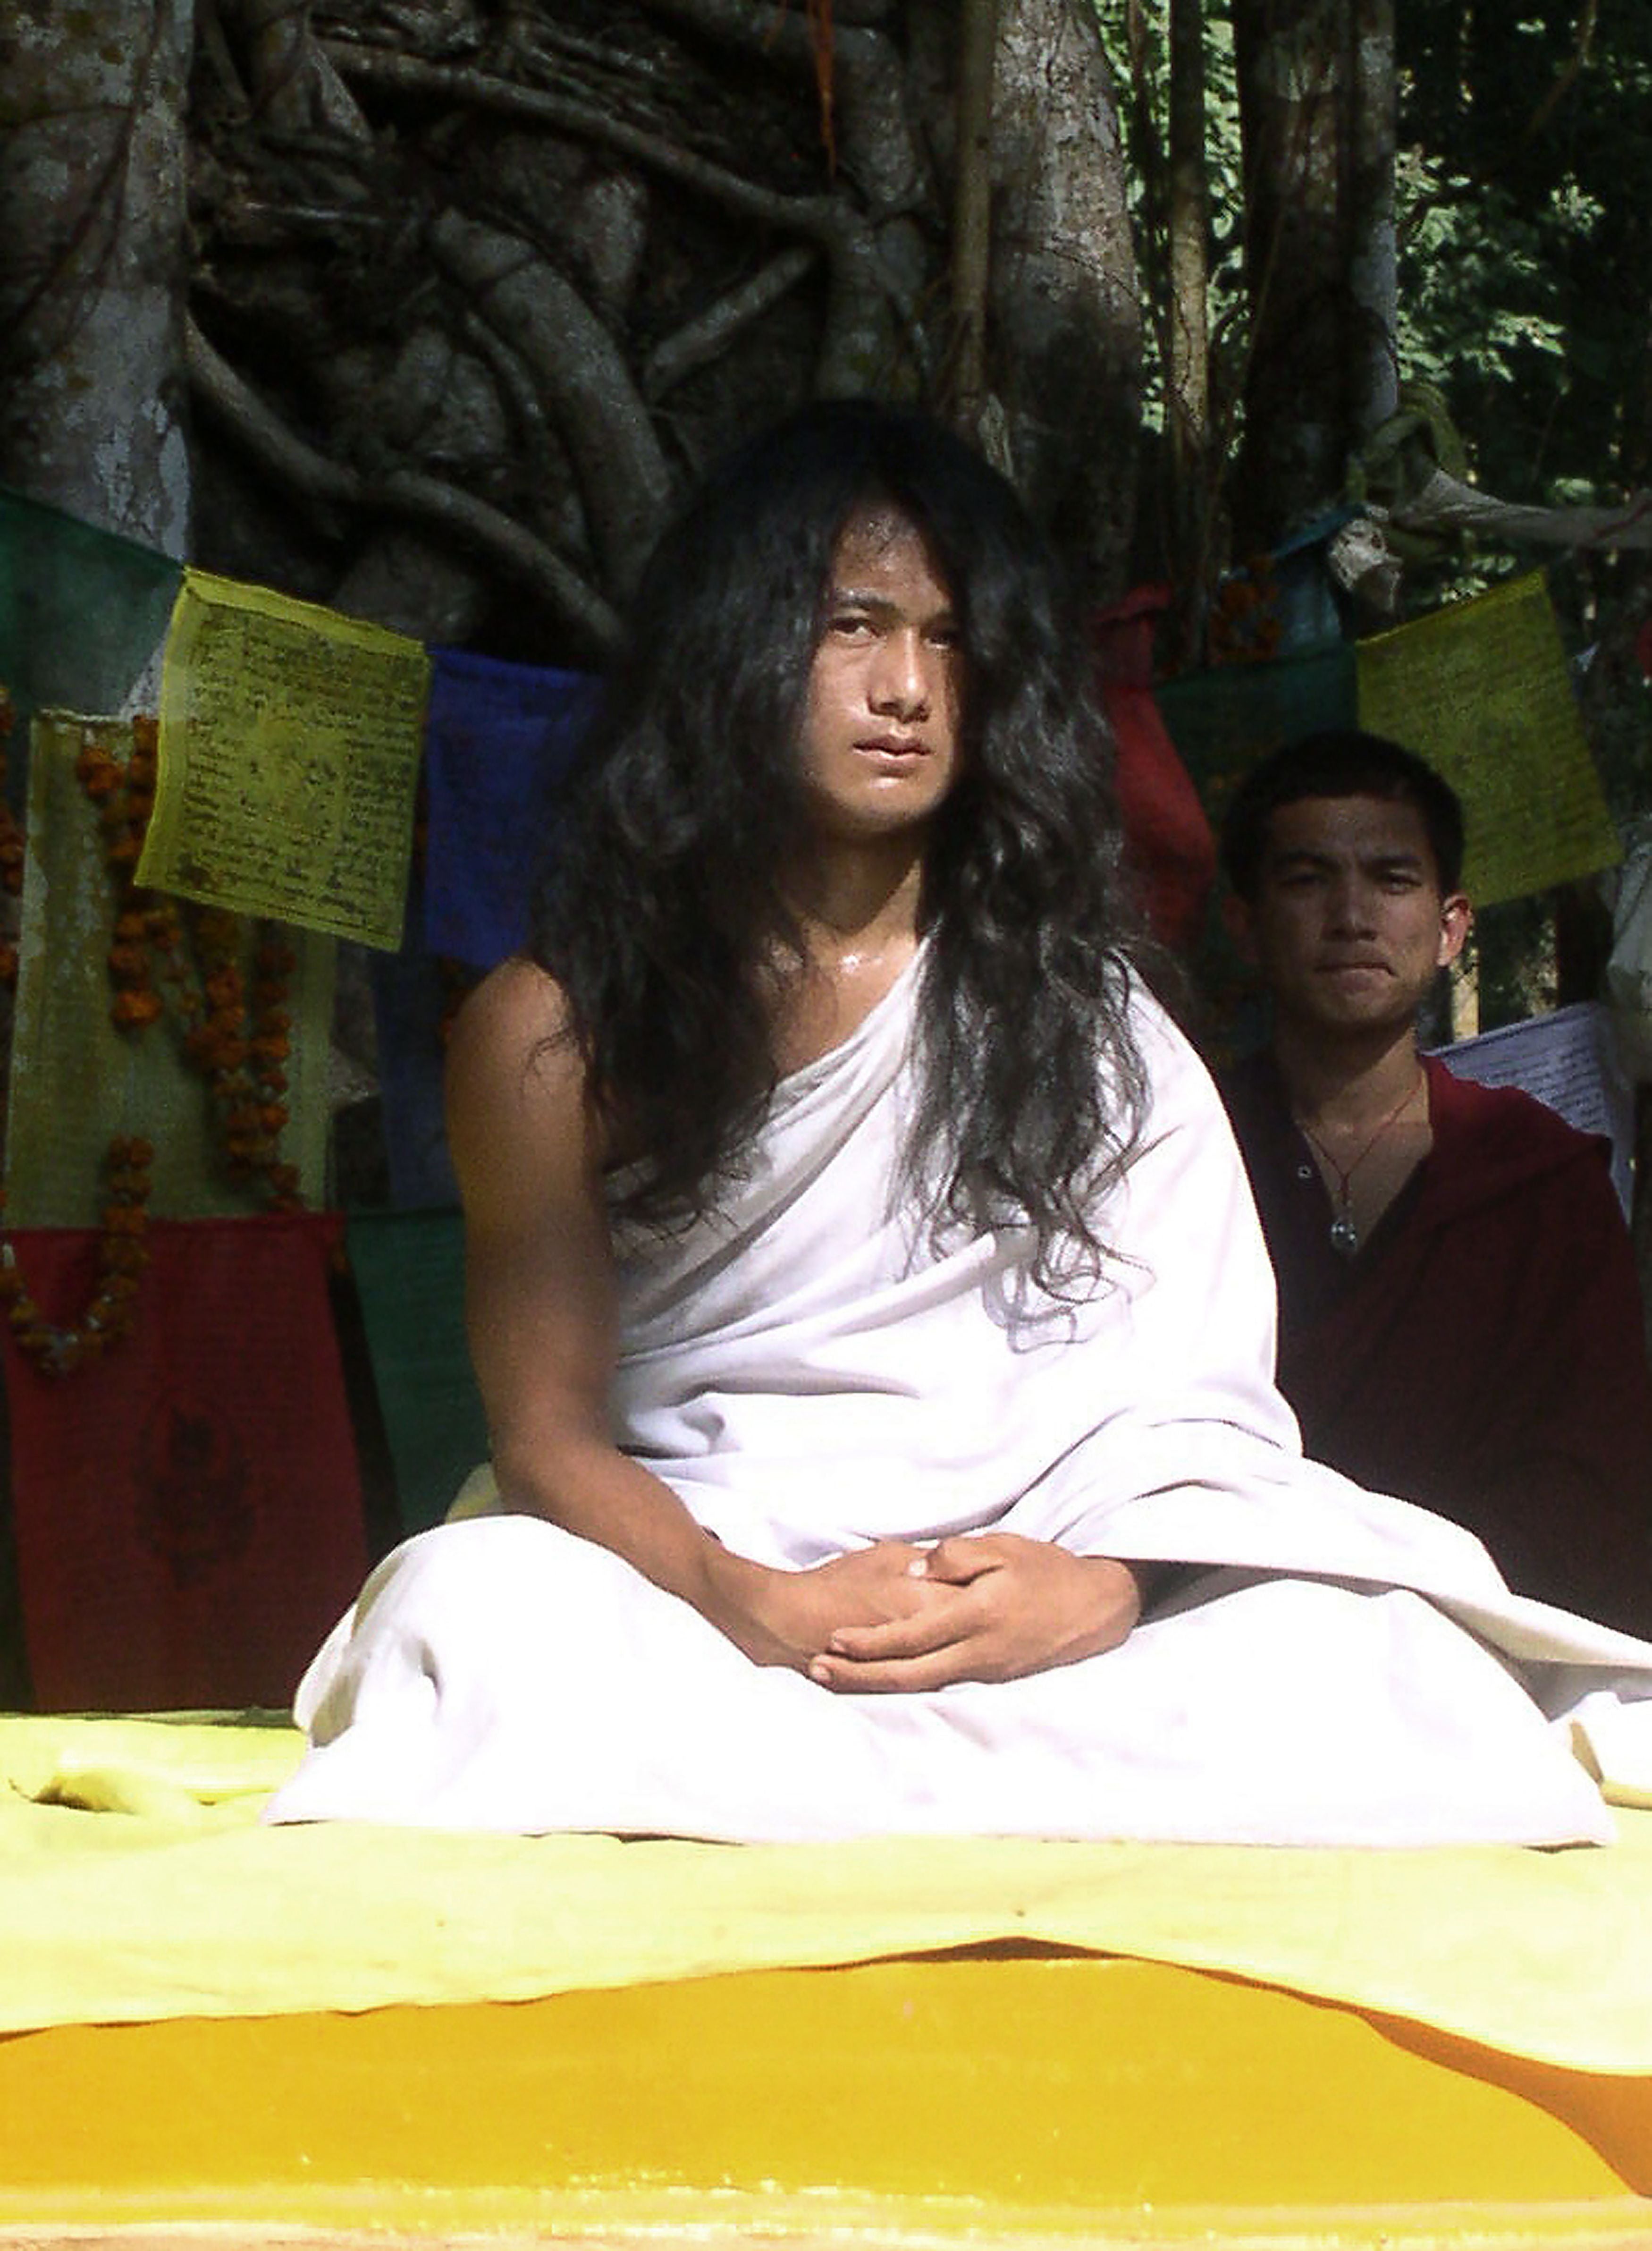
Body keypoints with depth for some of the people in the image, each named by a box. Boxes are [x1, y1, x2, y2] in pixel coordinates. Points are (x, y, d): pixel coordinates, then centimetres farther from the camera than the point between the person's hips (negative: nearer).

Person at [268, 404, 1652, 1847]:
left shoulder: (1074, 1008, 11)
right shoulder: (560, 1028, 7)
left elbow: (1201, 1400, 3)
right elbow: (552, 1437, 1)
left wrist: (1111, 1586, -21)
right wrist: (759, 1609, -21)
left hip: (1032, 1604, 1)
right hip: (700, 1586, -1)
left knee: (1337, 1649, -29)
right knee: (474, 1602, -35)